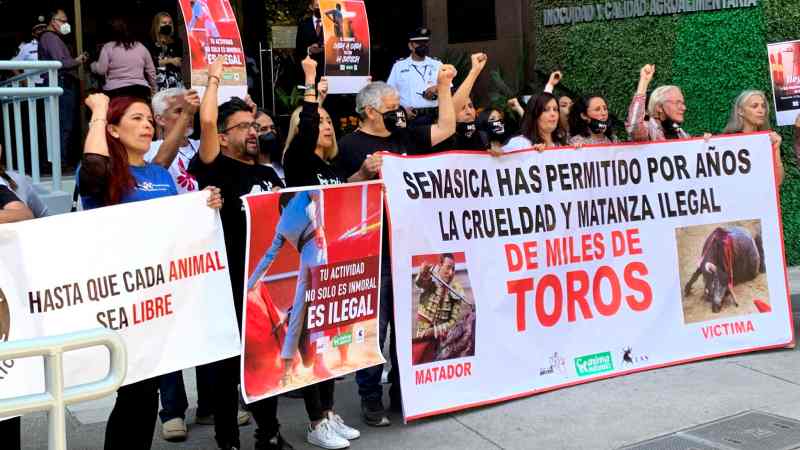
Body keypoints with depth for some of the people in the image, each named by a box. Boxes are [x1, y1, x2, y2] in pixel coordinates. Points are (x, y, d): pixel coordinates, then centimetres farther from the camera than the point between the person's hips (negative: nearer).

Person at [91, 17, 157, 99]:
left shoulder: (108, 47, 1)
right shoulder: (140, 47, 12)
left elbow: (101, 70, -2)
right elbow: (151, 71, 15)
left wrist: (92, 64, 19)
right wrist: (154, 89, 25)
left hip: (115, 91, -3)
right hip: (140, 90, 3)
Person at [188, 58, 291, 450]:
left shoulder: (268, 174, 13)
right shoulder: (217, 169, -7)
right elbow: (206, 122, -22)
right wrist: (214, 79, -9)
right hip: (230, 282, -6)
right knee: (227, 363, 4)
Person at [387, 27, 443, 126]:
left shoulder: (437, 65, 12)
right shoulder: (399, 66, 10)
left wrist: (437, 89, -11)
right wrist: (403, 108, -6)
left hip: (433, 117, 1)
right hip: (408, 118, -1)